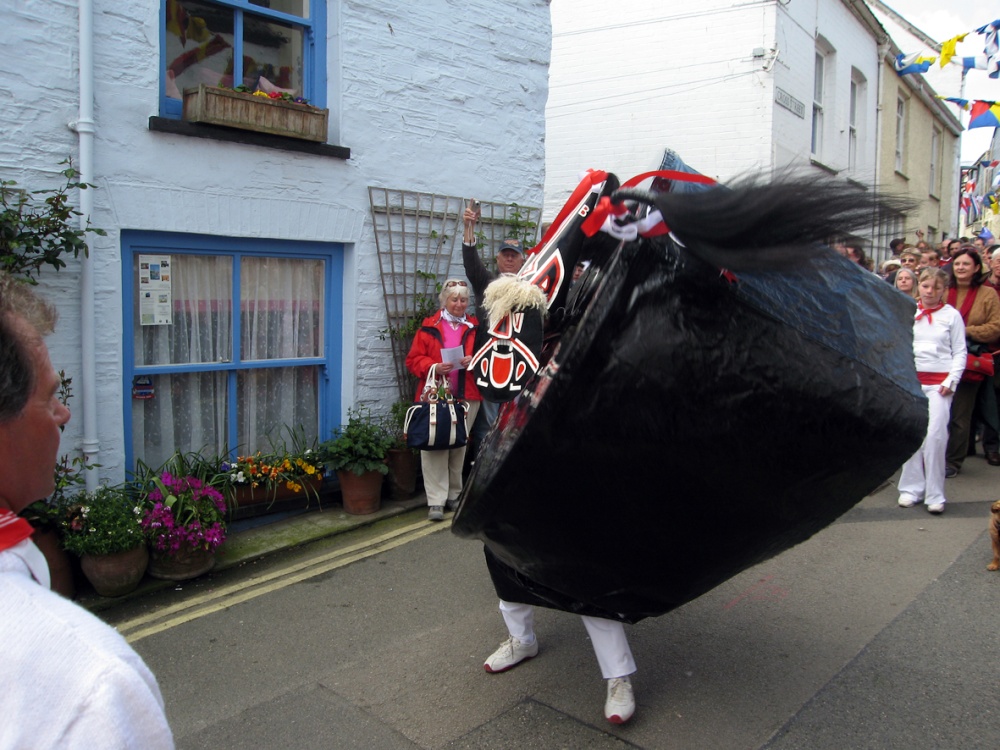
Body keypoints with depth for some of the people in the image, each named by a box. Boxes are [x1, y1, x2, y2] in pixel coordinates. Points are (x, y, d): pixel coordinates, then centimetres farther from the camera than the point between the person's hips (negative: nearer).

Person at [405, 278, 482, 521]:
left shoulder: (475, 328, 11)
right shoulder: (429, 327, 5)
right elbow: (413, 359, 2)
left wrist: (474, 361, -9)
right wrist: (434, 367, -15)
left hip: (467, 396, 2)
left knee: (459, 446, 10)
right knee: (434, 446, -6)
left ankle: (454, 495, 23)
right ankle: (436, 502, -3)